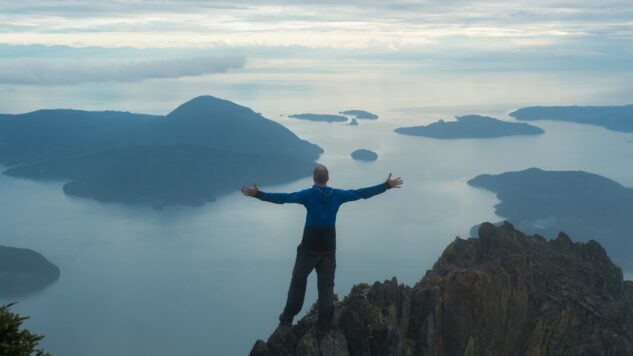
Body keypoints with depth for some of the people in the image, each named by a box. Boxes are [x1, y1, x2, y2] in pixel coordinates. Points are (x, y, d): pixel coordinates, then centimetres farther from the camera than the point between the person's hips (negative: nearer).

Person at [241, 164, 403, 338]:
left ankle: (288, 317, 23)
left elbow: (284, 198, -20)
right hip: (328, 248, 2)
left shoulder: (308, 194, -9)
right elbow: (361, 193, 5)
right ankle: (323, 327, 9)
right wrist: (387, 185, 14)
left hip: (310, 247, -2)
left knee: (298, 280, 16)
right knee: (326, 287, 8)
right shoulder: (337, 195, -1)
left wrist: (258, 194, -21)